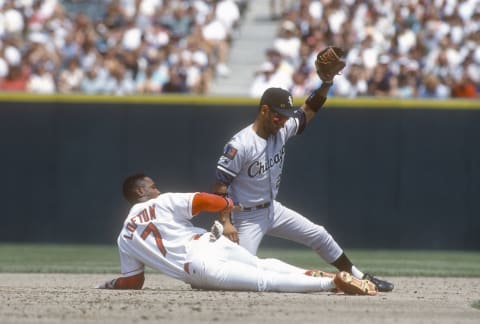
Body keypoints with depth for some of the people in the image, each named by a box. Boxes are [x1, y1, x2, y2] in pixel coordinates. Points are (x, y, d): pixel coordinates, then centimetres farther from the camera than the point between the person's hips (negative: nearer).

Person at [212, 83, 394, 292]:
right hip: (246, 217, -8)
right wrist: (225, 223, -29)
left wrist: (326, 83, -7)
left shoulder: (282, 130, -1)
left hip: (272, 210, 8)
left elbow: (309, 110, 9)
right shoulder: (240, 145, -24)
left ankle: (360, 278, 23)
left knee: (319, 235, 9)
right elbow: (220, 185, -23)